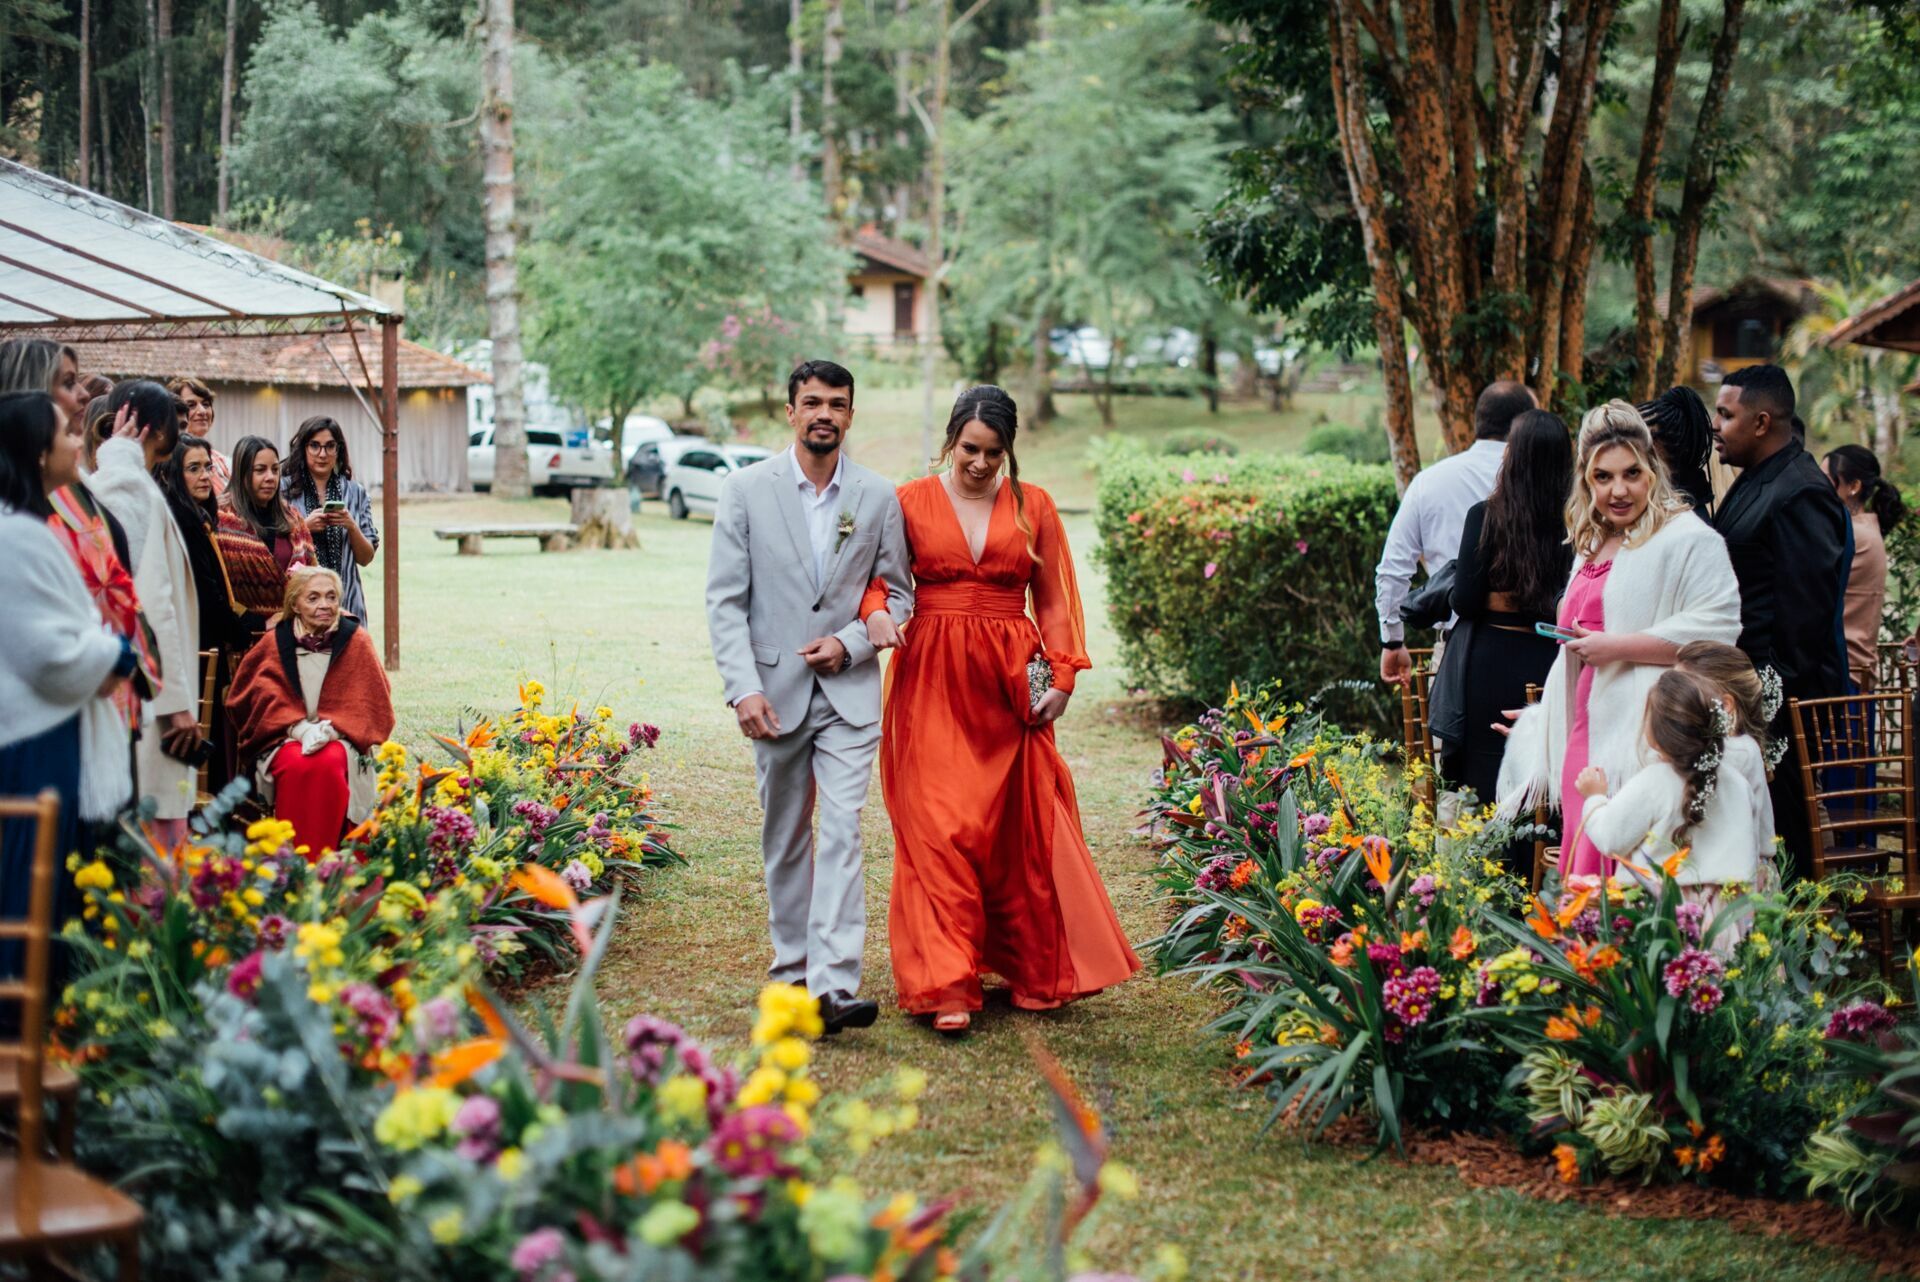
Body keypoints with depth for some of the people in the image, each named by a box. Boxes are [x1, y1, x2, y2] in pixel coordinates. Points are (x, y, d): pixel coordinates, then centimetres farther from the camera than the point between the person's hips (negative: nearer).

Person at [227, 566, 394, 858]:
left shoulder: (356, 641, 4)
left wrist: (330, 728, -13)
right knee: (296, 766, -34)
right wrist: (299, 728, -14)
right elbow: (264, 699, 3)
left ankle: (325, 860, -28)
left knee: (329, 764, -35)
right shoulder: (274, 642, 4)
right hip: (285, 738, 0)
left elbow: (369, 702, 3)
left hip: (339, 737, 0)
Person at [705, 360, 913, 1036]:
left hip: (849, 689, -1)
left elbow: (897, 596, 9)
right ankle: (792, 965, 26)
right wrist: (743, 689, -12)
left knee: (843, 830, -13)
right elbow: (725, 599, -3)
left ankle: (834, 985, -18)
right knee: (785, 838, 11)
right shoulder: (747, 490, 0)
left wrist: (850, 643, -9)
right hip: (775, 690, 1)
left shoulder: (879, 497, 2)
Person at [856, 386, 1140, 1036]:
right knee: (939, 828, -9)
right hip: (932, 680, -2)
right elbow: (875, 572, 0)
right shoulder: (911, 500, 4)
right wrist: (875, 611, -22)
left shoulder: (1034, 506, 8)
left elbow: (1055, 599, 9)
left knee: (1022, 828, 4)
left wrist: (1062, 677, -1)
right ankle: (947, 987, -8)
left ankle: (1033, 971, 19)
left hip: (1010, 683, 2)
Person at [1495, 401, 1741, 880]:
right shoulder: (1591, 546, 21)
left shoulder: (1686, 538, -5)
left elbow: (1718, 625, -17)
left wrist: (1616, 646, -16)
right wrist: (1543, 716, 38)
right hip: (1585, 741, 8)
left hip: (1639, 744, -8)